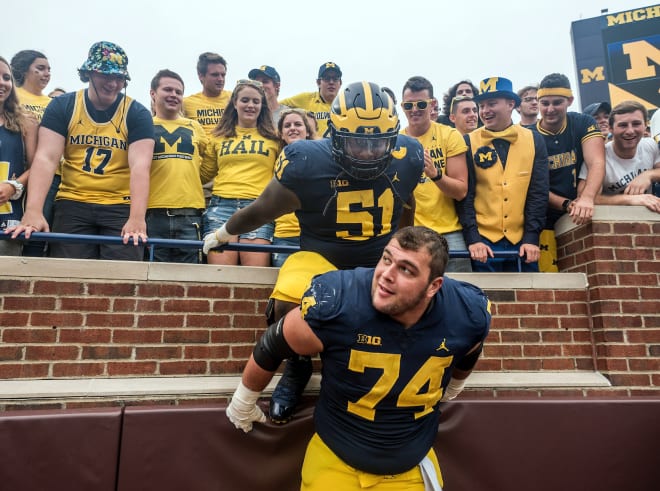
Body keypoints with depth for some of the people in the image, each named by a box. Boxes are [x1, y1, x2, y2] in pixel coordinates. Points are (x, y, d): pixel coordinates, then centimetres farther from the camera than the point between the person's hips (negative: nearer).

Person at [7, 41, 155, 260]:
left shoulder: (137, 113, -1)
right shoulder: (62, 106, 4)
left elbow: (140, 165, -14)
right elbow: (46, 159, -6)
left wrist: (137, 217, -29)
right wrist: (33, 211, -21)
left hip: (121, 207, -1)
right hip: (72, 205, 1)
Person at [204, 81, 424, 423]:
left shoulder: (408, 158, -7)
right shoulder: (307, 164, -18)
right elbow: (259, 211, -2)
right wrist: (224, 234, 13)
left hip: (382, 260, 3)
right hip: (322, 257, -3)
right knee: (287, 305, -32)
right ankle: (298, 365, 5)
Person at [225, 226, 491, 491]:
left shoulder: (468, 313, -20)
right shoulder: (335, 303, -30)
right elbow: (271, 348, -13)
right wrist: (243, 404, 3)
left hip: (414, 467, 3)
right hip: (335, 460, -2)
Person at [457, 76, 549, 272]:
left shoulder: (534, 140, 5)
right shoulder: (469, 143, 0)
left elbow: (538, 193, 2)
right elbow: (465, 194, -4)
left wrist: (532, 237, -6)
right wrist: (472, 238, -12)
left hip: (523, 241, 2)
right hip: (483, 241, -2)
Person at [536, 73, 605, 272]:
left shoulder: (583, 124, 1)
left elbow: (596, 163, -13)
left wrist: (586, 198, -33)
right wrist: (567, 205, -22)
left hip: (579, 218, 2)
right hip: (545, 222, -1)